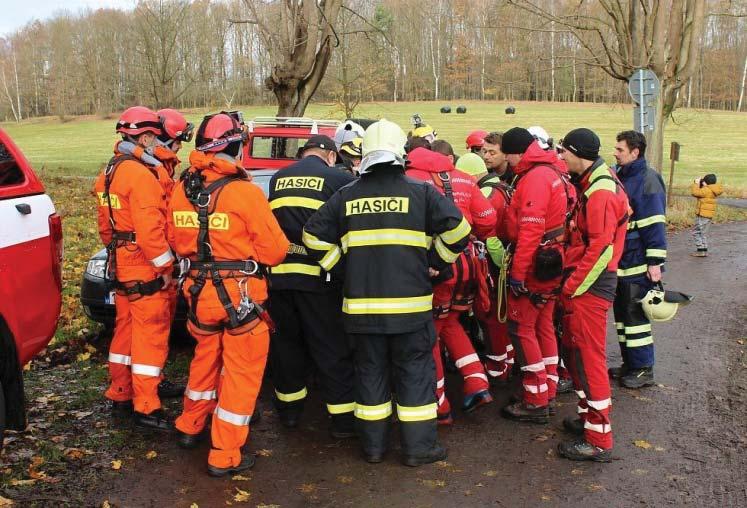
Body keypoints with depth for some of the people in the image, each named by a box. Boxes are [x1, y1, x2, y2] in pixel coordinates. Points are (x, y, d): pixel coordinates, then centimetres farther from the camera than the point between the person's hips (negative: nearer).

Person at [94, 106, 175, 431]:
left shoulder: (109, 173, 13)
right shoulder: (141, 175, -18)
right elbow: (149, 229, -24)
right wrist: (165, 266, -17)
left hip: (121, 267, 10)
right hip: (146, 270, -10)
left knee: (125, 331, 18)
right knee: (150, 337, -2)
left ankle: (120, 397, 29)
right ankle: (146, 408, 4)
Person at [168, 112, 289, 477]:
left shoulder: (182, 189, 1)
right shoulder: (245, 192, -18)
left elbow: (176, 240, 13)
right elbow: (274, 249, -14)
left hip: (199, 291, 6)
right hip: (240, 294, -6)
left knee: (205, 359, 27)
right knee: (241, 371, 8)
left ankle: (190, 427, 44)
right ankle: (225, 456, 15)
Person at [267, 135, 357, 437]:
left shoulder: (277, 179, 10)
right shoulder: (338, 178, -3)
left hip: (279, 273, 4)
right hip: (318, 276, -4)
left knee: (286, 342, 19)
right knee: (332, 348, 5)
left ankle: (289, 408, 32)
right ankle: (343, 417, 11)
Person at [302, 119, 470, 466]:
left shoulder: (346, 196, 4)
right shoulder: (420, 192, -3)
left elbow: (314, 236, 6)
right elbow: (457, 229, -7)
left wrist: (342, 265, 14)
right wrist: (434, 261, 6)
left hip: (361, 304, 3)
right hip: (410, 303, -2)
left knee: (370, 372, 14)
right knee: (415, 372, 9)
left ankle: (373, 444, 23)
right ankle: (419, 446, 15)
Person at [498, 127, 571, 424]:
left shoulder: (535, 178, -17)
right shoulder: (552, 173, 14)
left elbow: (530, 231, -24)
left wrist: (517, 274, -21)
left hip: (535, 264, -10)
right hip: (552, 262, 10)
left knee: (521, 328, -2)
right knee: (543, 326, 16)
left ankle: (536, 402, 4)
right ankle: (548, 392, 27)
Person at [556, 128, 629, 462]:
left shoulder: (601, 192, -17)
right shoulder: (591, 185, 14)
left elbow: (601, 249, -22)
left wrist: (571, 288, -17)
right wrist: (569, 283, 13)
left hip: (590, 286, -10)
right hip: (584, 283, 10)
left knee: (589, 357, -4)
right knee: (575, 349, 18)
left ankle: (598, 440, 4)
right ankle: (589, 416, 32)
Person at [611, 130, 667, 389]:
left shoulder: (647, 179, -14)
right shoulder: (621, 176, 12)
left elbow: (654, 225, -19)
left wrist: (654, 262, -22)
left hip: (638, 264, -9)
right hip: (620, 261, 9)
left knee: (635, 316, -2)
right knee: (622, 312, 14)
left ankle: (643, 370, 10)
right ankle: (629, 364, 26)